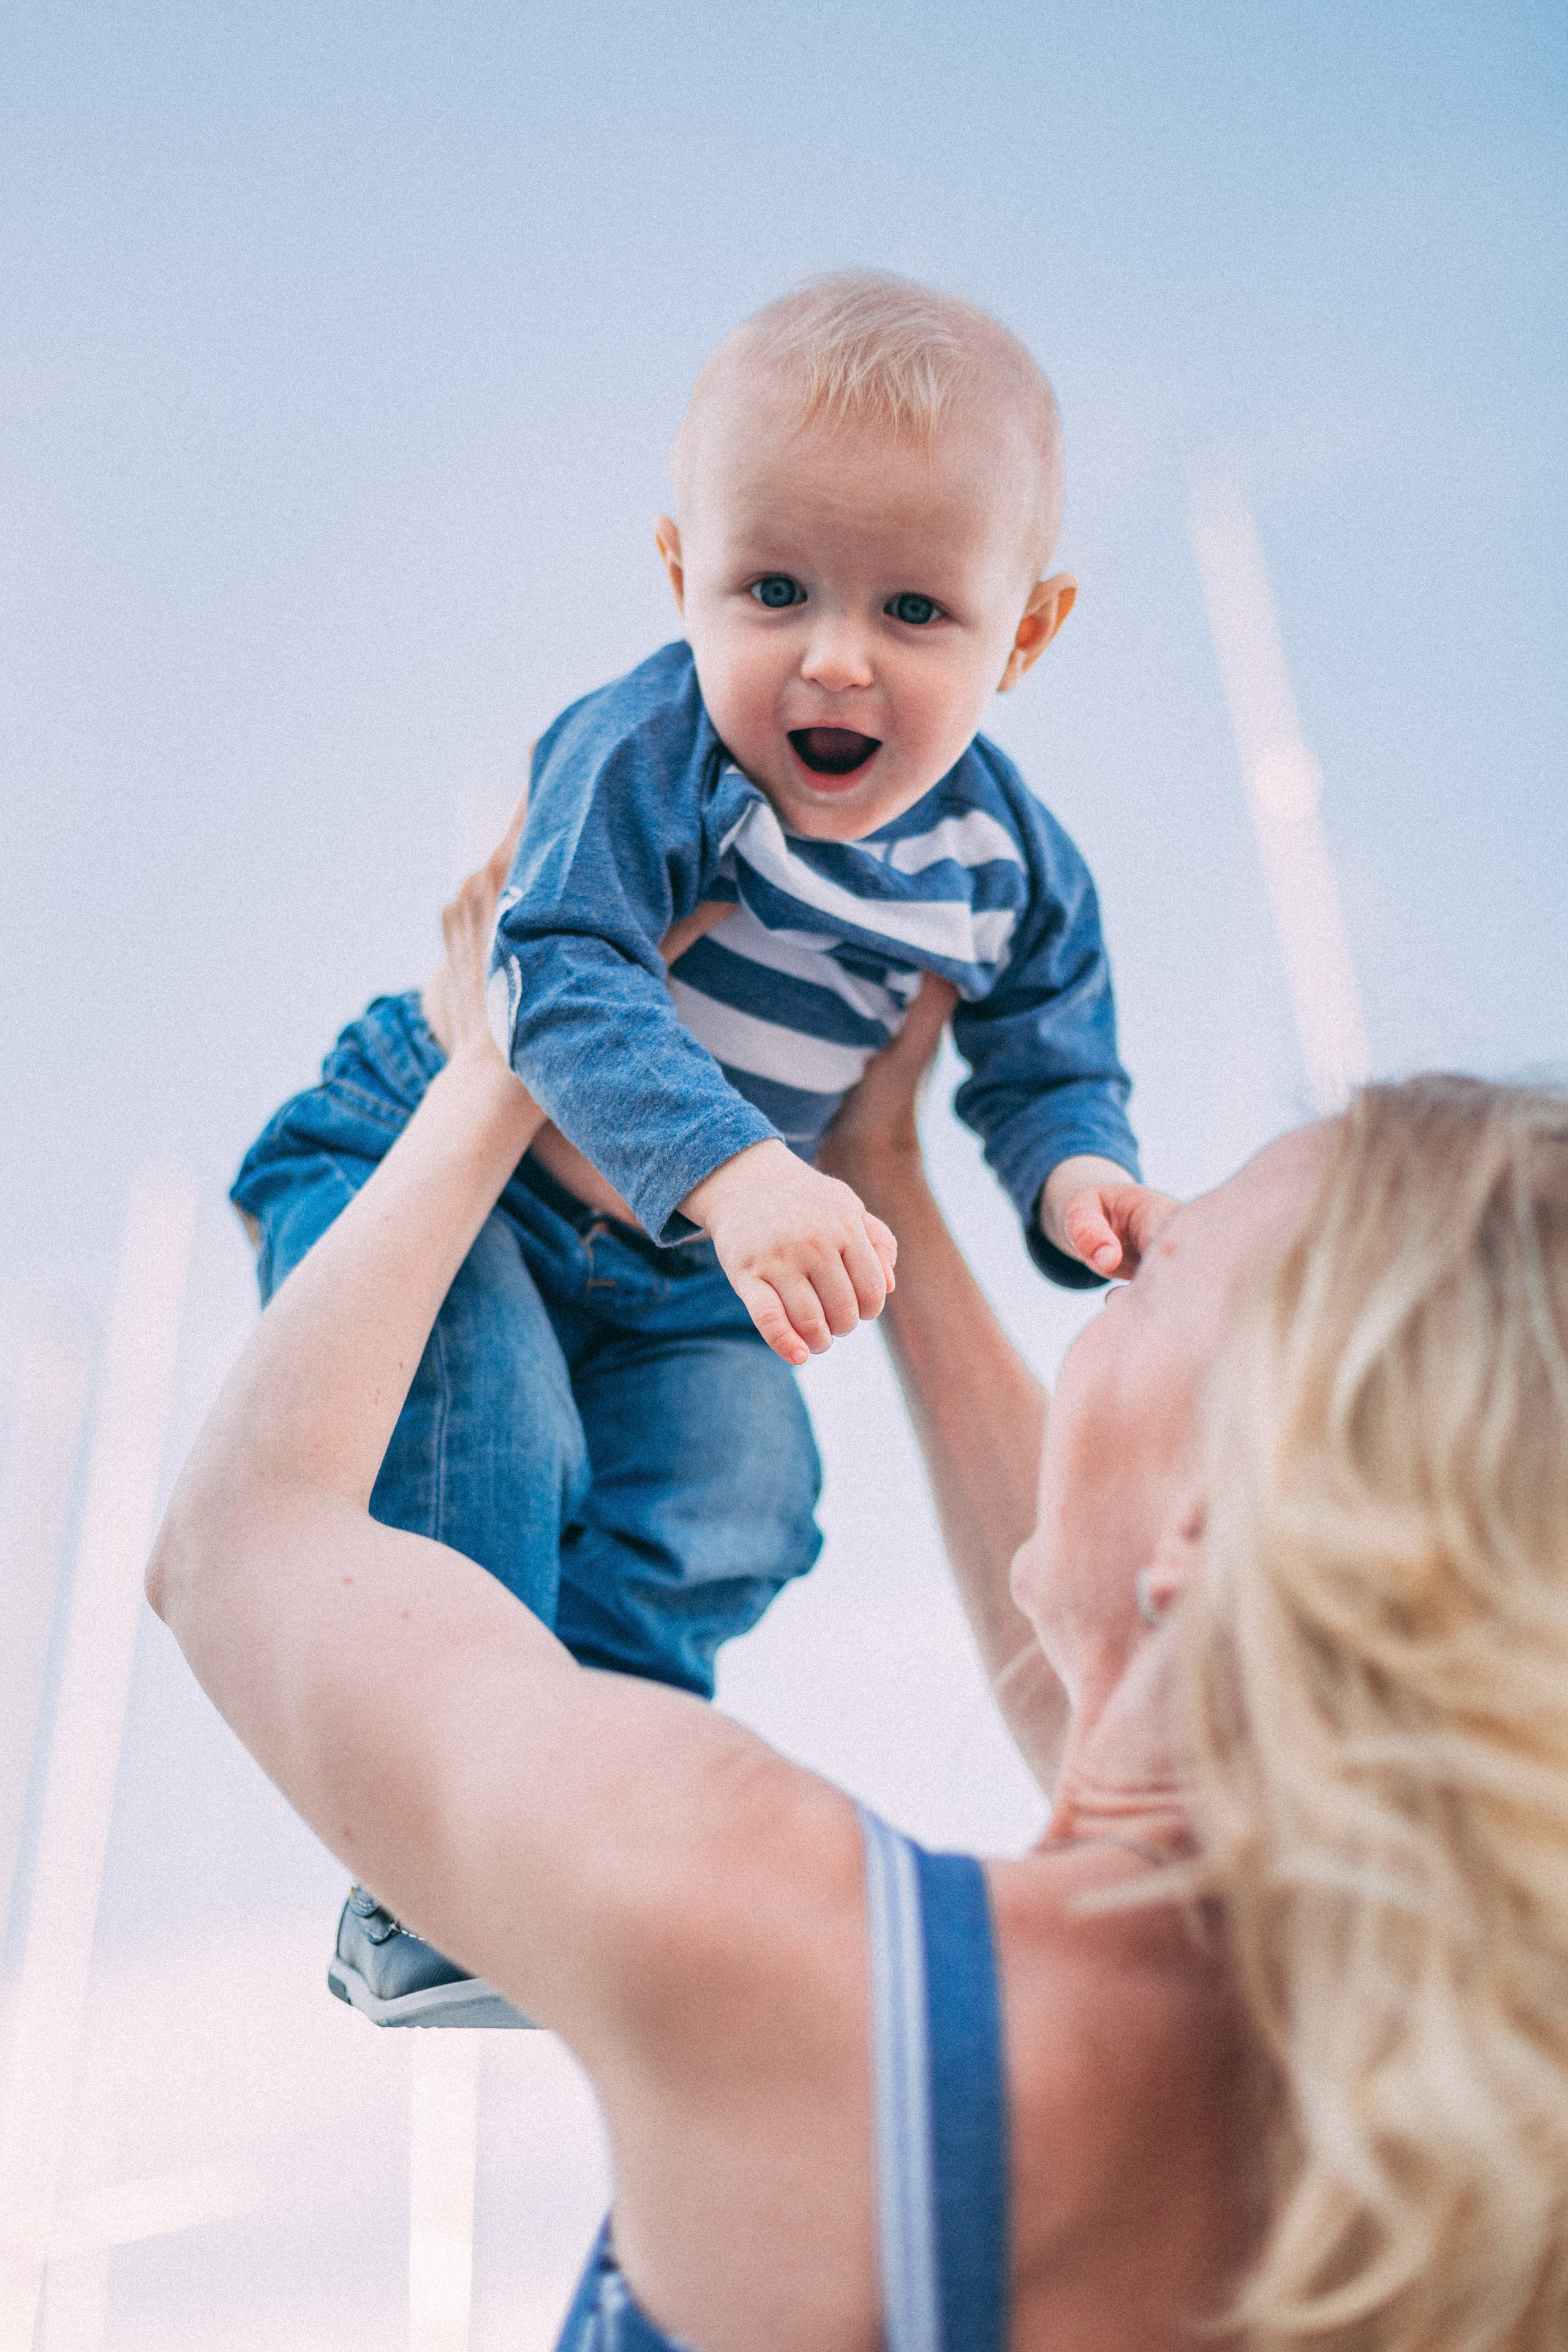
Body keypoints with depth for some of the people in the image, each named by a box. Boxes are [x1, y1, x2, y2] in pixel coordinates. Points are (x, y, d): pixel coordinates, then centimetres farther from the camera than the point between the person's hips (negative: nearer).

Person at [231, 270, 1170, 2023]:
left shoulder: (1013, 870, -9)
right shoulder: (644, 752, -27)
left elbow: (1048, 1070, 2)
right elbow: (561, 984, -37)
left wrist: (1073, 1178, -22)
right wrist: (731, 1174, -53)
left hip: (676, 1274, 5)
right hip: (439, 1161, -5)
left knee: (733, 1513, -8)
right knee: (482, 1439, -25)